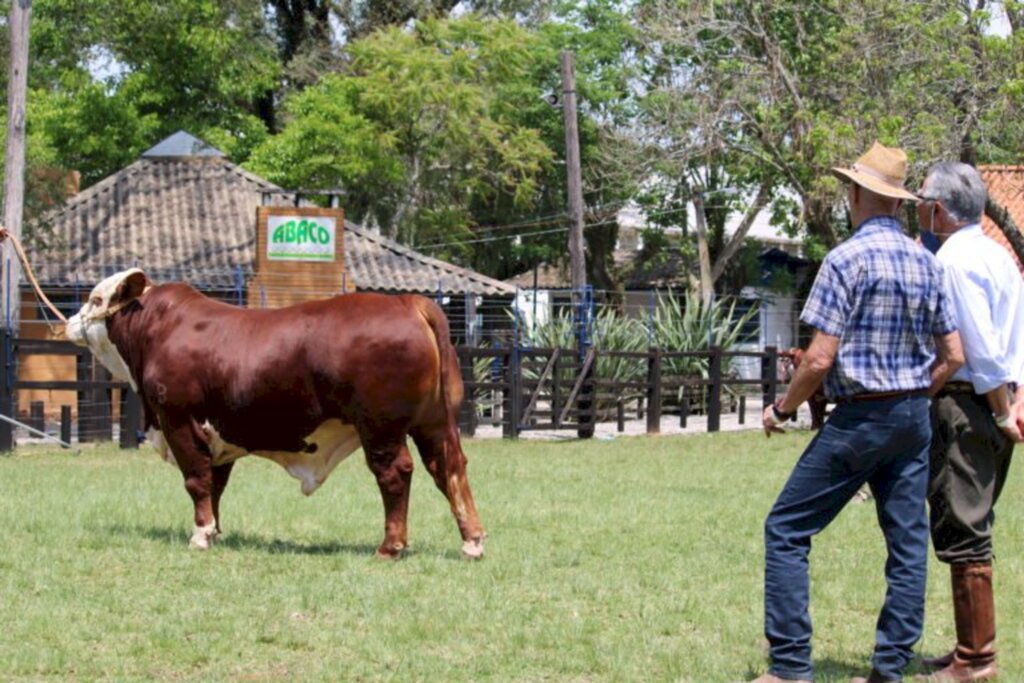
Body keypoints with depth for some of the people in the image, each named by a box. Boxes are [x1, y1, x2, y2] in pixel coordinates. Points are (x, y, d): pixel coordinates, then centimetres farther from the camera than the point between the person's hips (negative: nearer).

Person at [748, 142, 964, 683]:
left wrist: (782, 409, -1)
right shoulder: (926, 264, 7)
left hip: (859, 418, -6)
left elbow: (820, 359, -16)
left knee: (787, 531, 2)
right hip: (915, 418, 6)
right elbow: (952, 357, 8)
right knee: (908, 541, 8)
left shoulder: (847, 259, -13)